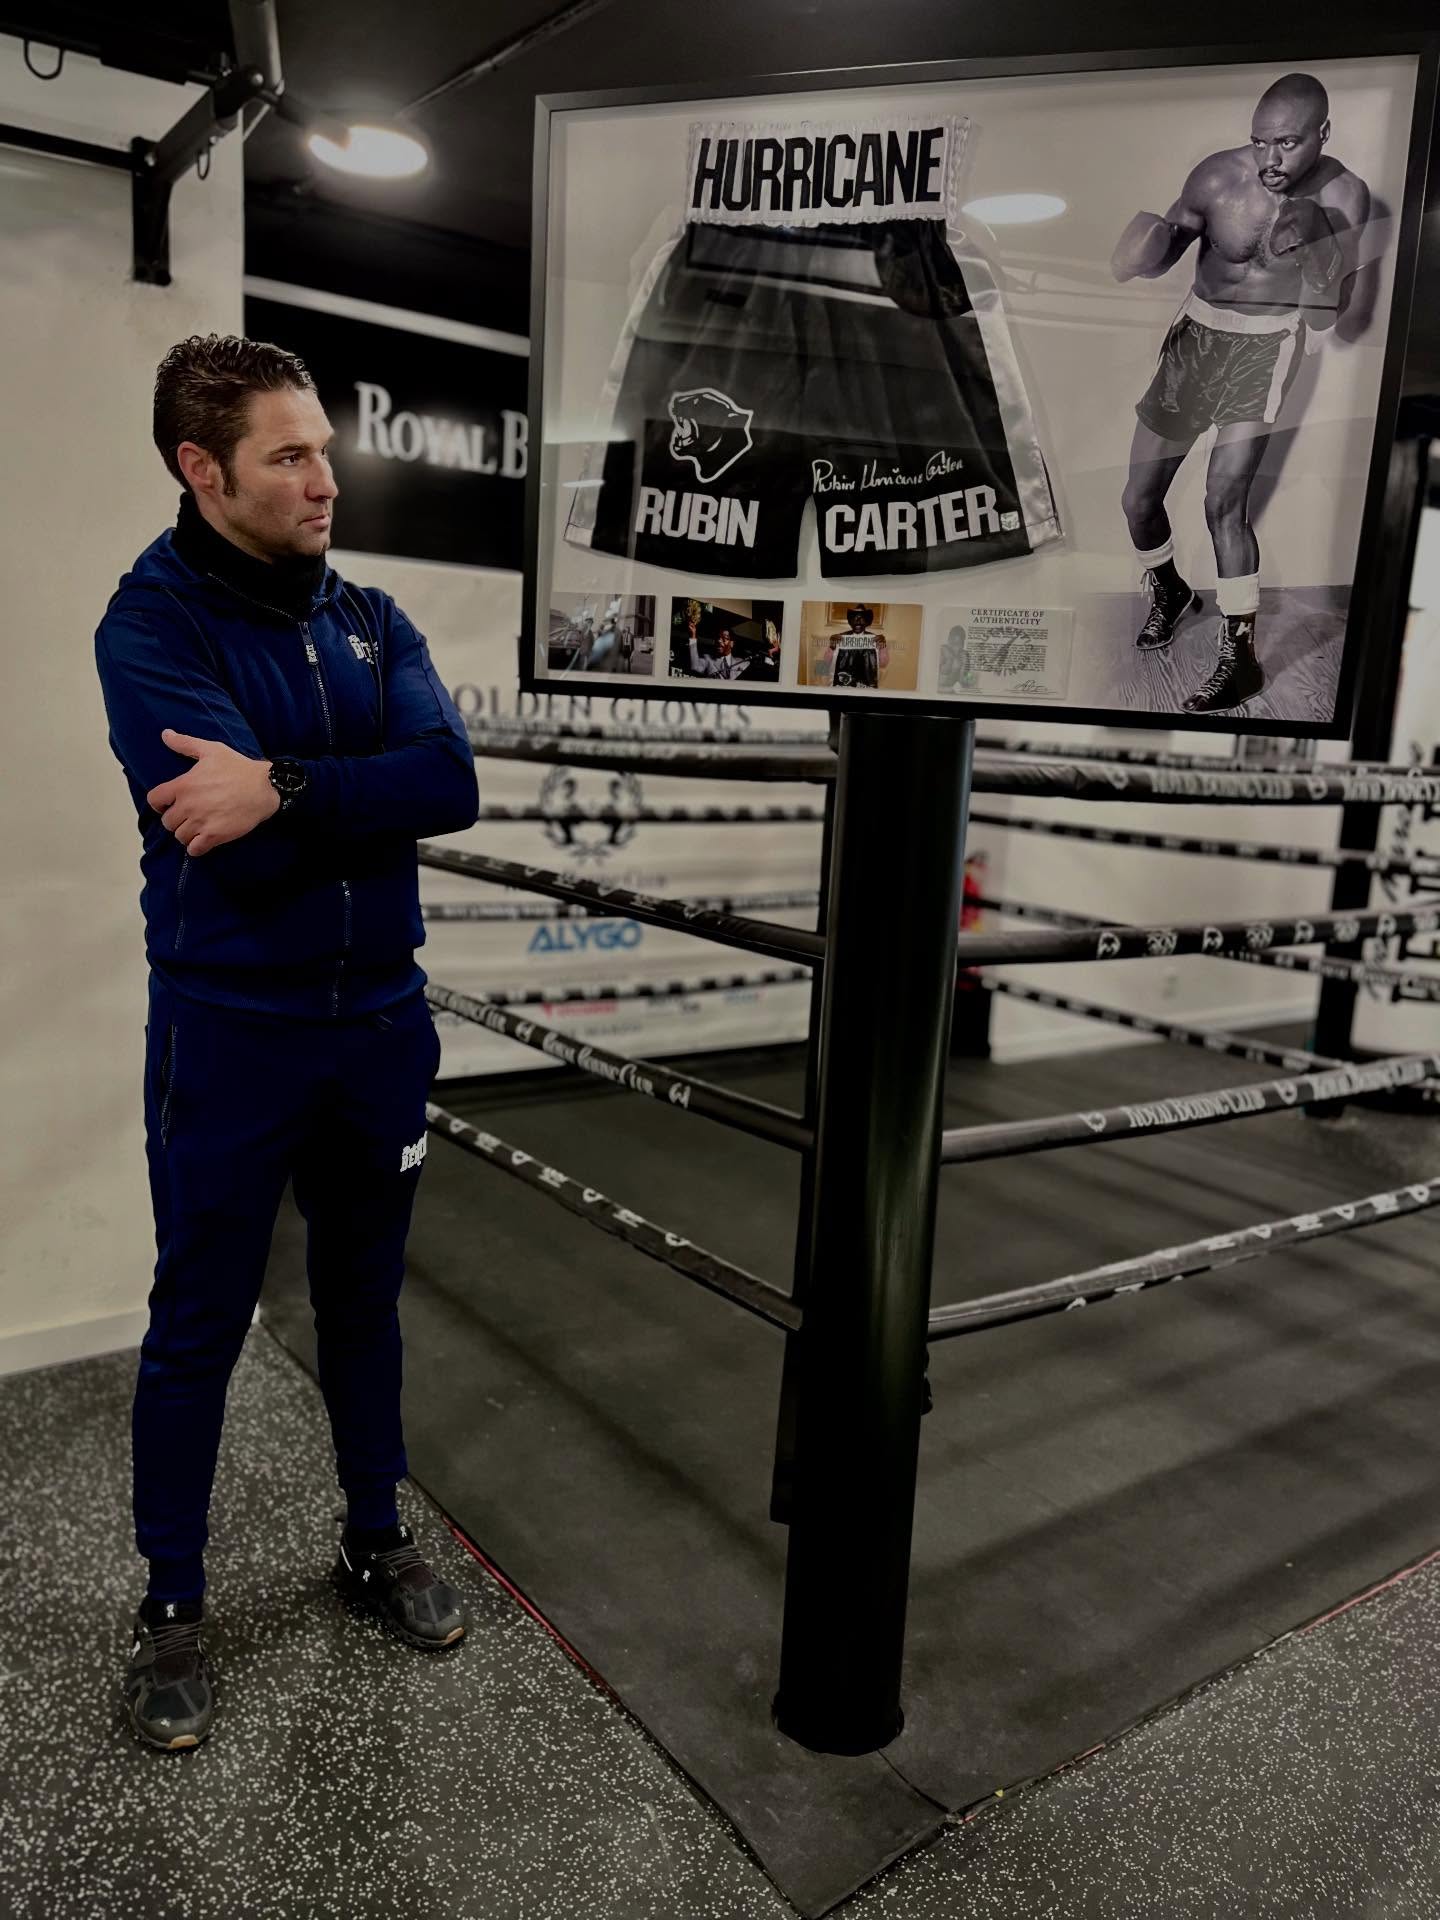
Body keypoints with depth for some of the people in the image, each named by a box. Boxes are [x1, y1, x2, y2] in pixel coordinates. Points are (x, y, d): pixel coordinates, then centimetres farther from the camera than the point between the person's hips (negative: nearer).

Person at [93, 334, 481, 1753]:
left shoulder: (371, 620, 5)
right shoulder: (151, 623, -9)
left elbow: (451, 783, -13)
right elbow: (221, 824, -24)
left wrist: (287, 785, -24)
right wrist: (365, 797, -15)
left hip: (381, 1019, 5)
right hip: (230, 1031, -4)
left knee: (364, 1298, 18)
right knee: (198, 1325, 10)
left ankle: (376, 1541, 38)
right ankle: (171, 1604, 31)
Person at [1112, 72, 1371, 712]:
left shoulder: (1344, 196, -12)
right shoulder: (1217, 177, -12)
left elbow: (1328, 313, -13)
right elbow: (1161, 256, 1)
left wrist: (1310, 245, -30)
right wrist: (1145, 252, -22)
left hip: (1266, 345, -3)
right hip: (1196, 332, 3)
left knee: (1223, 501, -20)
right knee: (1139, 498, 5)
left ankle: (1240, 655, -11)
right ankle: (1169, 590, 36)